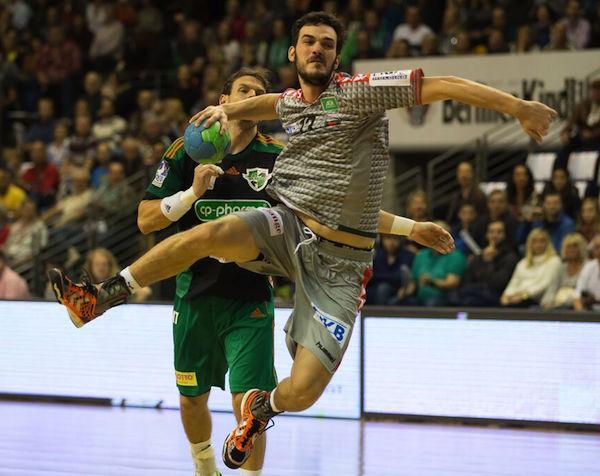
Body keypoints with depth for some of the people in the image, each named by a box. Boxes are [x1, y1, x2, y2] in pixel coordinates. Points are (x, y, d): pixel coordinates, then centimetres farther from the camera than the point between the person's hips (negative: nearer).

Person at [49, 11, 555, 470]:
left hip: (340, 261, -4)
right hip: (288, 225, 4)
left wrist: (520, 107, -20)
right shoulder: (292, 101, 11)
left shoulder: (358, 92, -9)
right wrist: (228, 109, 33)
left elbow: (443, 86, -14)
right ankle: (98, 299, -21)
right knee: (210, 233, -30)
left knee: (302, 392, -11)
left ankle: (261, 408, 27)